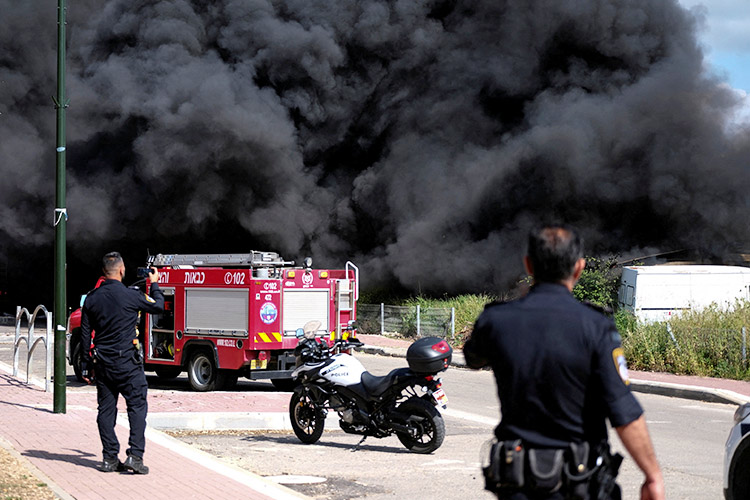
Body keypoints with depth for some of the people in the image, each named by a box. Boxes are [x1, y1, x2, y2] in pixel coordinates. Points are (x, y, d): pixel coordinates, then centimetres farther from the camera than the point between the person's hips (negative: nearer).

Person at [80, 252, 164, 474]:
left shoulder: (92, 298, 4)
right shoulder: (130, 295, -11)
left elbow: (85, 333, 9)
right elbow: (158, 307, 5)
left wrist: (88, 365, 16)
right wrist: (154, 284, 21)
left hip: (102, 362, 5)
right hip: (126, 362, -5)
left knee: (106, 409, 9)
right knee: (137, 406, 1)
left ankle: (110, 458, 9)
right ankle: (135, 455, -8)